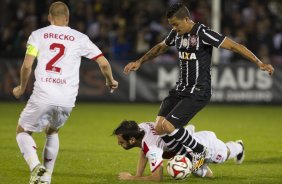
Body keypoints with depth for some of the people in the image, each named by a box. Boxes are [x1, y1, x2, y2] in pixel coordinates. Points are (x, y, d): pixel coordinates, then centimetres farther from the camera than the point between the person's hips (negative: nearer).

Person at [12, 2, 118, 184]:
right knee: (52, 132, 30)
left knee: (23, 131, 17)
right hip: (67, 100, 3)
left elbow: (27, 66, -2)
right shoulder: (79, 38, 9)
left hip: (43, 97, -3)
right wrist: (111, 81, 30)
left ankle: (36, 165, -10)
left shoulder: (38, 35, 6)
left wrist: (22, 87, 16)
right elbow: (104, 63, 10)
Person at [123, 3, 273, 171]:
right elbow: (160, 48, 27)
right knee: (159, 127, -6)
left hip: (198, 92, -8)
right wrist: (139, 62, 31)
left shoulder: (202, 33, -17)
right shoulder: (176, 33, 5)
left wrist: (259, 63, -24)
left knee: (168, 125, -18)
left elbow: (233, 45, -18)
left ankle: (200, 152, 5)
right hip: (180, 89, 8)